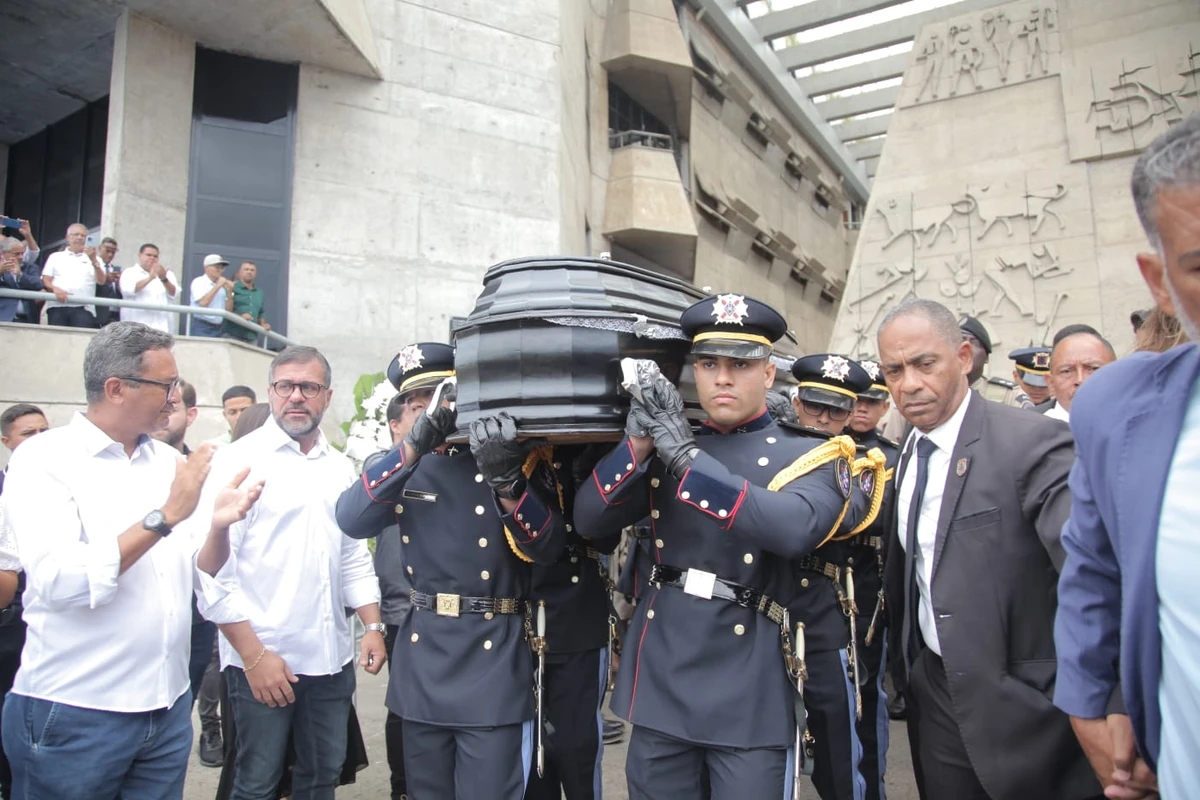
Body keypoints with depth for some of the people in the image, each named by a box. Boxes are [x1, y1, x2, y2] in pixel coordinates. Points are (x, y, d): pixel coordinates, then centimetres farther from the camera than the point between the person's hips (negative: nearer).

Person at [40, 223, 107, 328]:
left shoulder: (94, 260, 19)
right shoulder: (55, 257, 21)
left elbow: (101, 281, 4)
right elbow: (45, 280, 12)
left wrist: (94, 260, -10)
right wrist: (55, 289, -10)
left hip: (83, 308, -1)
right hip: (57, 306, 1)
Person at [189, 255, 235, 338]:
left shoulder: (221, 286, 14)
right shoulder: (199, 282, -3)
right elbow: (203, 303, -19)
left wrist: (230, 292, -2)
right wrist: (218, 286, -13)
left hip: (218, 328, 6)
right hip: (202, 328, -6)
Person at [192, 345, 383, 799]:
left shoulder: (341, 468, 9)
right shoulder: (238, 460, -7)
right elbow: (211, 570, -11)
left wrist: (373, 627, 7)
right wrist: (254, 655, -14)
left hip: (332, 659, 5)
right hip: (260, 660, -4)